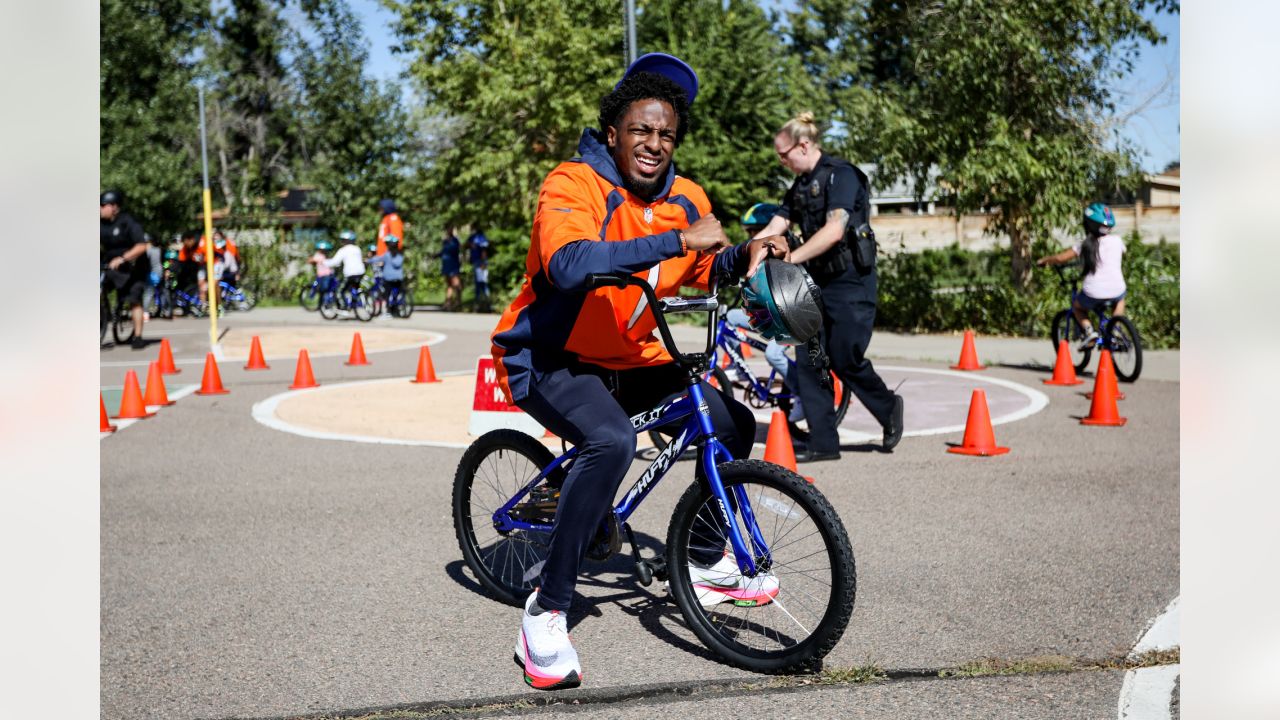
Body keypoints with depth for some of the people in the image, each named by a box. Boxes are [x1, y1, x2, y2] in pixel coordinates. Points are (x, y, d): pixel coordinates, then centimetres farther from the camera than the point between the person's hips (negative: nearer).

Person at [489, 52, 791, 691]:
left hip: (629, 360, 7)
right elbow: (569, 265, -41)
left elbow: (707, 272, 13)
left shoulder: (685, 199, -1)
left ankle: (707, 562, 24)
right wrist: (677, 240, -44)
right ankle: (546, 611, -24)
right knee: (612, 440, -35)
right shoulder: (574, 184, -21)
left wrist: (744, 256, -10)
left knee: (734, 423, 2)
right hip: (550, 360, -7)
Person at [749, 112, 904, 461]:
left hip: (850, 283, -8)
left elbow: (834, 230, -24)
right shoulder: (800, 186, 13)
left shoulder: (841, 174, -12)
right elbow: (773, 230, 7)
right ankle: (823, 443, 6)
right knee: (808, 362, 0)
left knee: (845, 361, -5)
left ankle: (889, 407, 23)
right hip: (817, 282, 8)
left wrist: (790, 258, -27)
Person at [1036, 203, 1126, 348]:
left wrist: (1043, 260, 16)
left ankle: (1089, 329, 3)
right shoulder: (1117, 241, 6)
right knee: (1120, 298, 38)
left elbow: (1060, 258, -2)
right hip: (1116, 292, 2)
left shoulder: (1085, 245, 0)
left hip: (1093, 295, -2)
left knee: (1076, 306, 29)